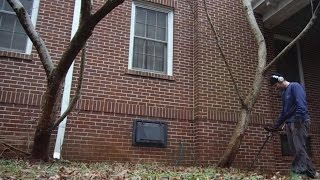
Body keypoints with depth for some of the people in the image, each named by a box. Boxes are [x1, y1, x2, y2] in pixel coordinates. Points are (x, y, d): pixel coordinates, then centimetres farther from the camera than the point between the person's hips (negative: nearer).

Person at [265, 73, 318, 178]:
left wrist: (298, 118, -28)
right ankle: (311, 172, 13)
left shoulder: (295, 86, -2)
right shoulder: (284, 93, 23)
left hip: (300, 122, -9)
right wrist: (275, 126, 22)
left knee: (299, 149, -11)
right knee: (295, 150, 6)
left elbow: (301, 104, -17)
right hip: (289, 124, 9)